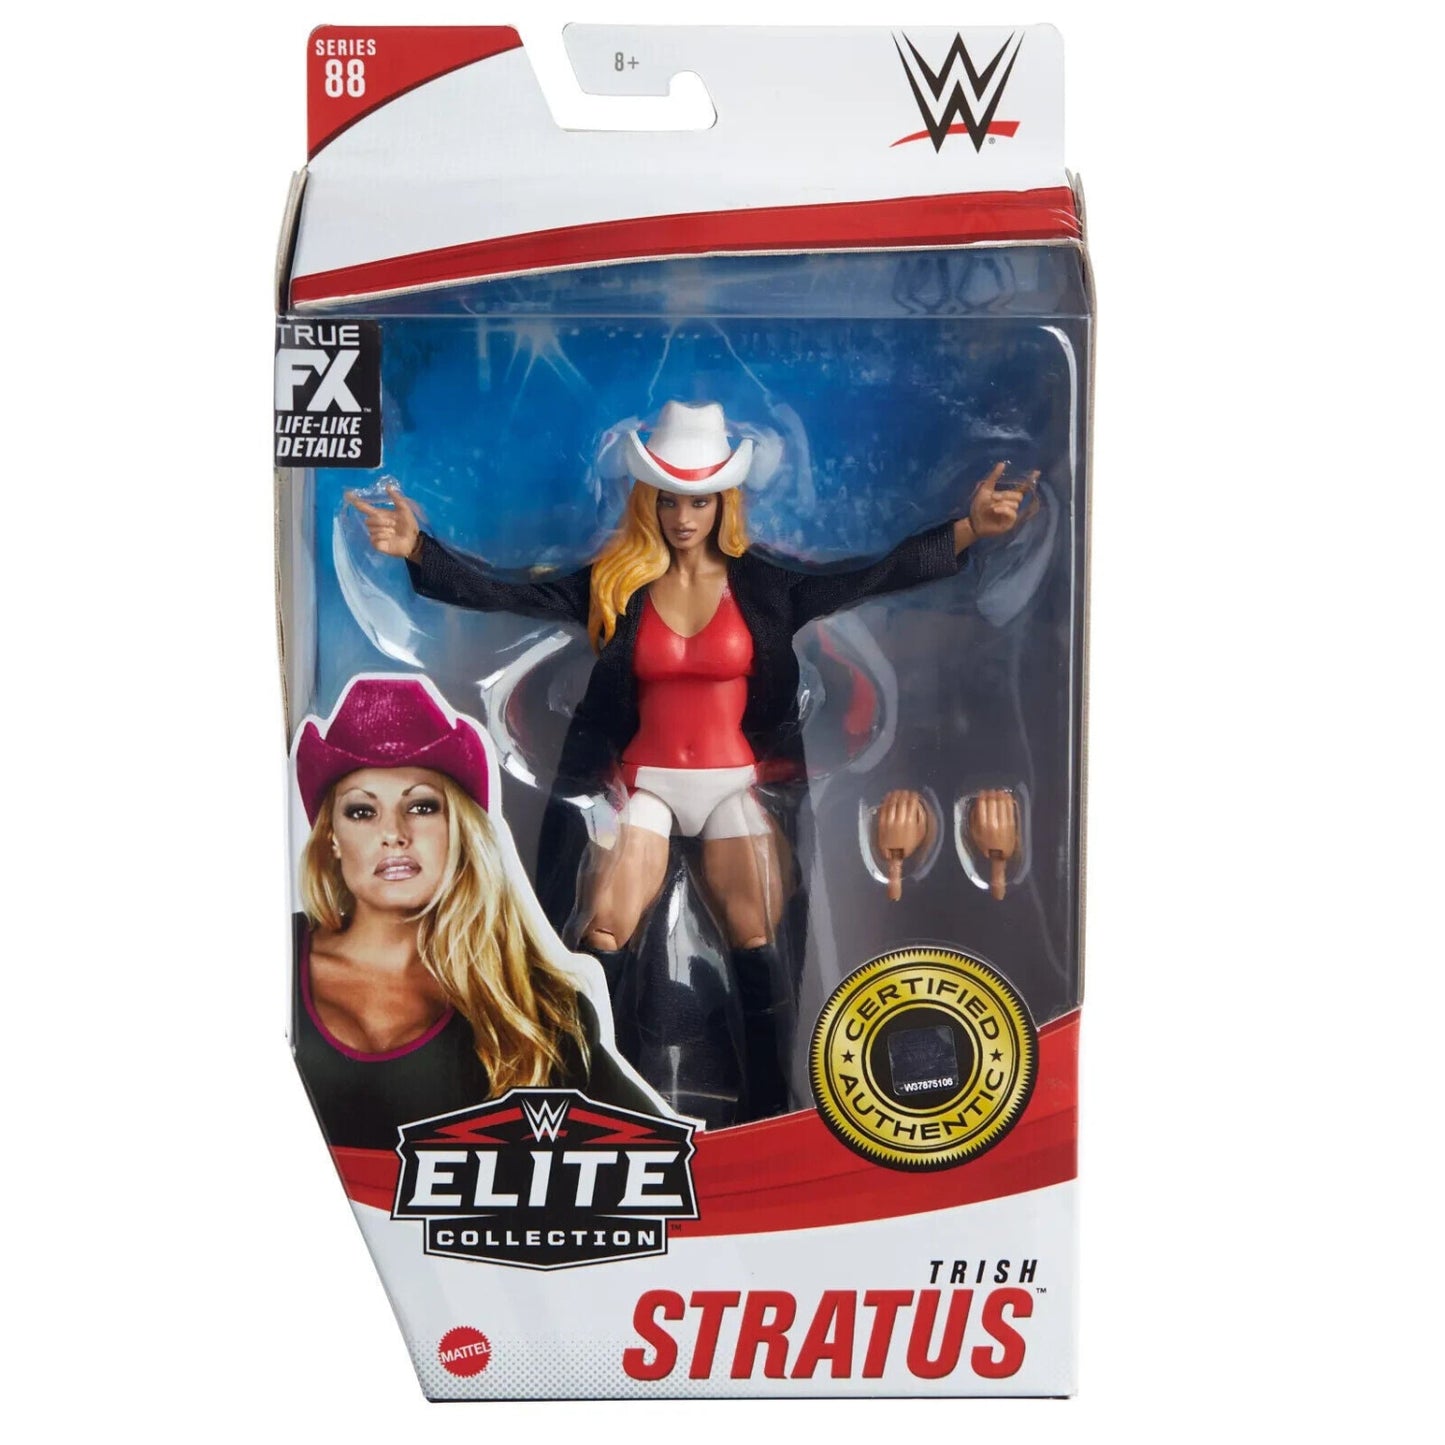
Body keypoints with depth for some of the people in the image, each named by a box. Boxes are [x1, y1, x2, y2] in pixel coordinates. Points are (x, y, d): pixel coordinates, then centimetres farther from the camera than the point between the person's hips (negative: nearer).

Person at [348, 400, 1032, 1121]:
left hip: (734, 785, 0)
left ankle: (770, 1109, 17)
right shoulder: (615, 583, 0)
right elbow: (506, 593, -6)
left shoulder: (763, 585, 0)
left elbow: (875, 574, -5)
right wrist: (418, 548, -18)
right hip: (646, 784, 0)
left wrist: (969, 529, -13)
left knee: (756, 944, 1)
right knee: (602, 938, -7)